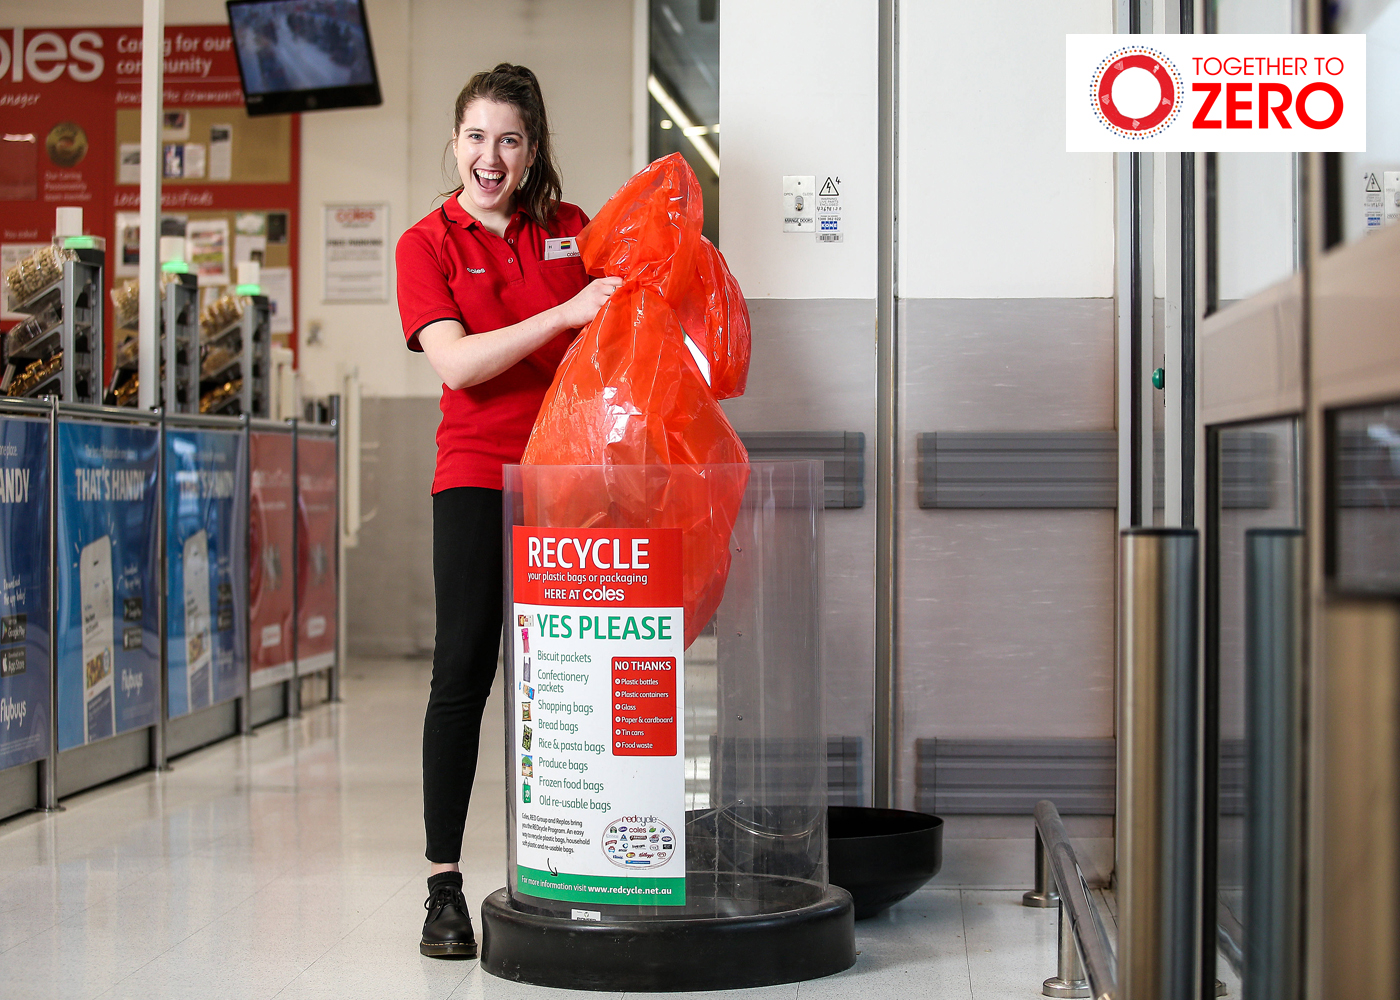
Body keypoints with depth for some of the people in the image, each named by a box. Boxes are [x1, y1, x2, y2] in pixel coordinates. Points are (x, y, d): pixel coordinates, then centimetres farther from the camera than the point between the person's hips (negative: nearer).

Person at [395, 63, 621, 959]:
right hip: (479, 473, -2)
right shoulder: (428, 244, 3)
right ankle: (445, 885, -1)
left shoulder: (570, 228, 11)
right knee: (464, 670, -7)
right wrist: (564, 314, -21)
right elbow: (456, 361, -12)